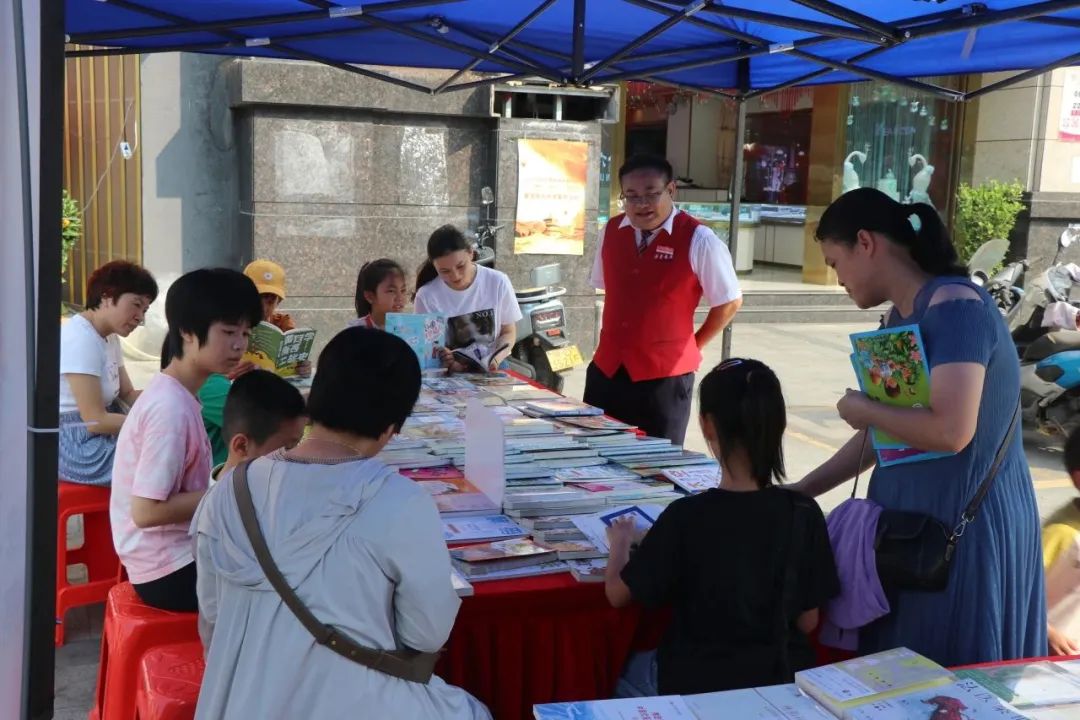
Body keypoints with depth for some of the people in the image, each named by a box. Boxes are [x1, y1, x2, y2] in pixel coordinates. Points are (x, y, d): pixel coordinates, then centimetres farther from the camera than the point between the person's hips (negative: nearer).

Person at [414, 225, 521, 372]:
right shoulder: (426, 295, -8)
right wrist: (447, 361, -24)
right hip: (449, 372, -1)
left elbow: (508, 332, 5)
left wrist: (496, 360, -14)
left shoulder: (498, 282, -4)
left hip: (492, 367, 1)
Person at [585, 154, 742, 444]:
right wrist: (615, 339, 13)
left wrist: (692, 347, 5)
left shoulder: (698, 240, -11)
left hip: (665, 376, -4)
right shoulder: (612, 230, 5)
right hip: (606, 369, 5)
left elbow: (729, 302, -2)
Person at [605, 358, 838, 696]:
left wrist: (620, 542, 10)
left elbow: (617, 593, -9)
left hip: (698, 683, -3)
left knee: (629, 670, 30)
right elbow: (808, 621, -4)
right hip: (782, 680, 4)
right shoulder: (804, 514, -14)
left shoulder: (686, 516, -23)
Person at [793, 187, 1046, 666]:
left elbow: (950, 430, -30)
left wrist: (863, 409, -13)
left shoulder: (954, 306, -19)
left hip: (965, 525, -9)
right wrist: (801, 492, 15)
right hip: (912, 517, 9)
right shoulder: (899, 318, 7)